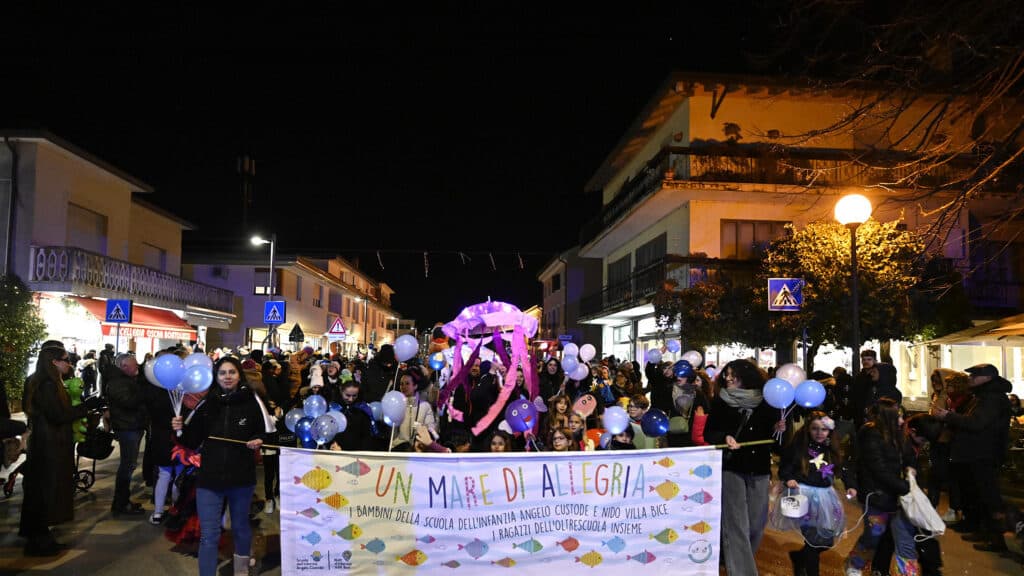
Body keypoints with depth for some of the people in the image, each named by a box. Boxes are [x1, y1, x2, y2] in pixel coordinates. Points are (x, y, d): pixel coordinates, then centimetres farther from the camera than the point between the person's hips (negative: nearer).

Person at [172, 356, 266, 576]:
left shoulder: (251, 402, -6)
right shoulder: (207, 403, -1)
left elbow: (264, 434, 4)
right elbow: (193, 441, 4)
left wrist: (258, 441, -16)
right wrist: (181, 428, -15)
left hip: (241, 478, 0)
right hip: (210, 477, 0)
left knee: (240, 528, 19)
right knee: (208, 536, 1)